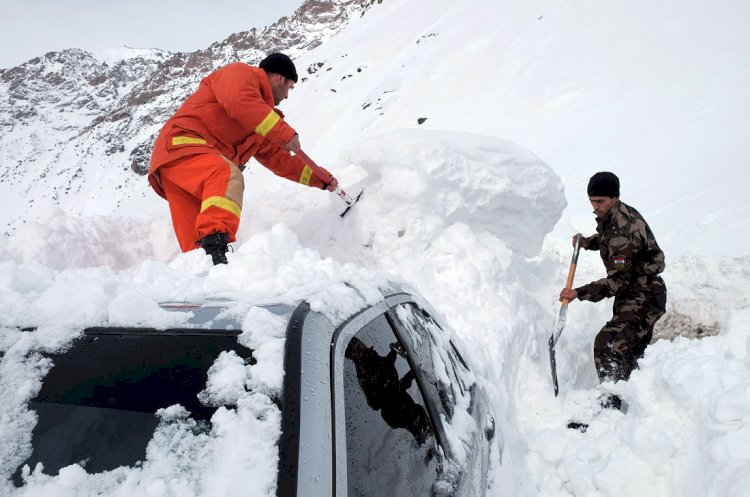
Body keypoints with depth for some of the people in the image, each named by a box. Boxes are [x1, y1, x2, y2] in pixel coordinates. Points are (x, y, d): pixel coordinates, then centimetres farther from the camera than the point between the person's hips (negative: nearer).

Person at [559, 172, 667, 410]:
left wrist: (579, 293, -29)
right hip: (633, 293, 11)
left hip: (644, 298, -11)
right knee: (632, 351, 23)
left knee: (608, 342, -25)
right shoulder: (611, 216, 3)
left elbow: (618, 280, -29)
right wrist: (588, 242, 7)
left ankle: (610, 406, -26)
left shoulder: (622, 229, -28)